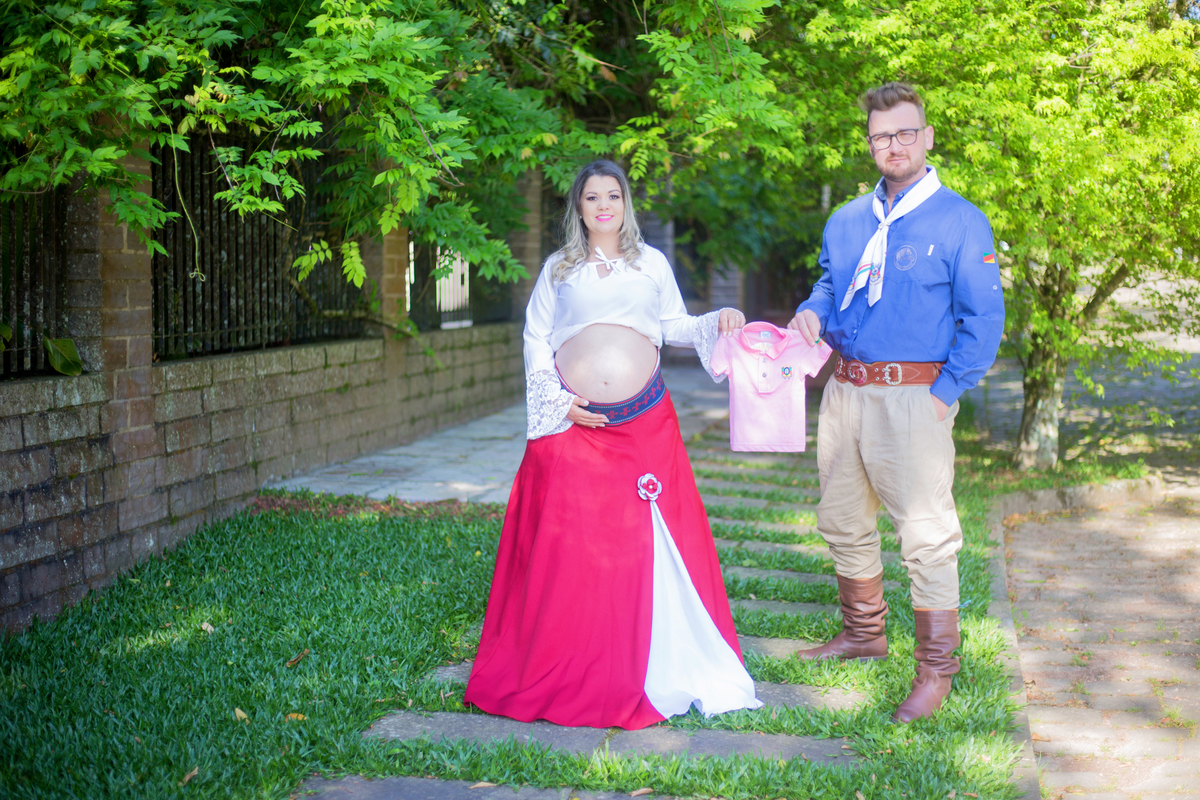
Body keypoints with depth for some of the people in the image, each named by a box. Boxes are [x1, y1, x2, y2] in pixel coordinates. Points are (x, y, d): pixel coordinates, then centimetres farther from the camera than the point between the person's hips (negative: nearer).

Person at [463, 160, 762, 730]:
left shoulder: (652, 264, 15)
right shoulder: (558, 269, 13)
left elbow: (674, 327, 18)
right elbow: (535, 339, 11)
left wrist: (716, 322, -1)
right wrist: (557, 401, -1)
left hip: (646, 425, 1)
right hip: (573, 425, 0)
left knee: (648, 541, -1)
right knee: (570, 545, -3)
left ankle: (652, 666, 12)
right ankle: (567, 668, 9)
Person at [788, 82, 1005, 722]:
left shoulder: (959, 221, -5)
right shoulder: (845, 222, 13)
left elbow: (984, 318, -7)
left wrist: (946, 392, -13)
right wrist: (812, 314, 3)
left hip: (912, 398, -6)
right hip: (845, 391, 7)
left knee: (926, 534, -5)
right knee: (842, 522, 15)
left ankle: (936, 668, 6)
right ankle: (863, 634, 33)